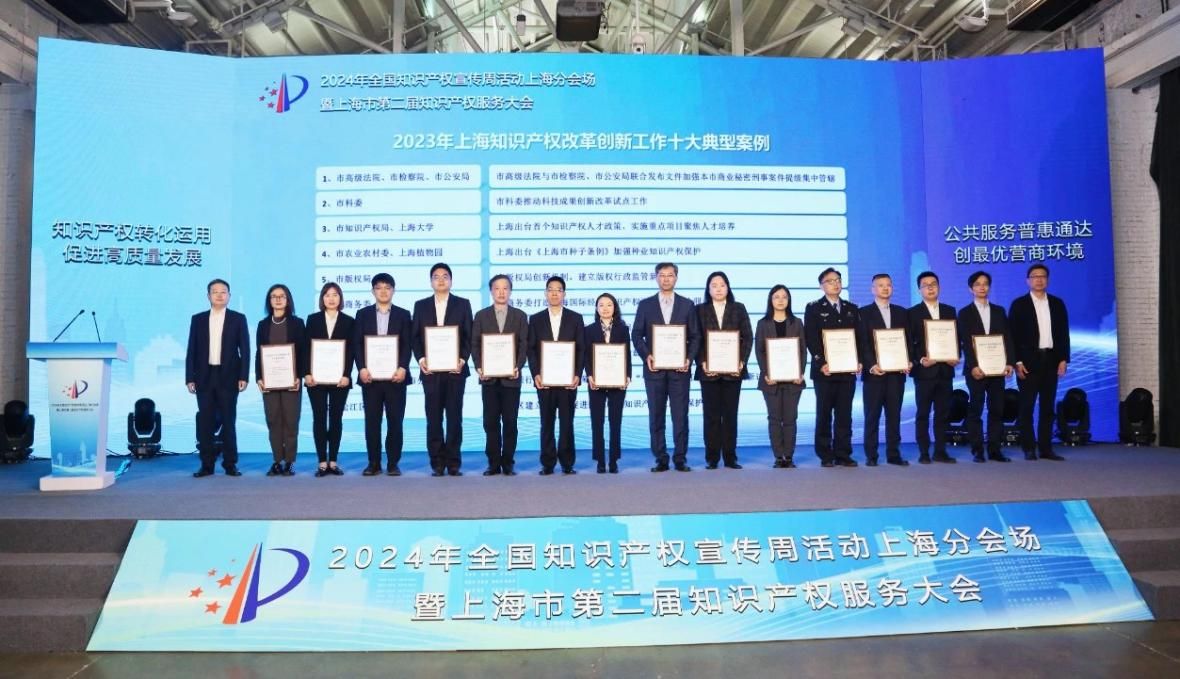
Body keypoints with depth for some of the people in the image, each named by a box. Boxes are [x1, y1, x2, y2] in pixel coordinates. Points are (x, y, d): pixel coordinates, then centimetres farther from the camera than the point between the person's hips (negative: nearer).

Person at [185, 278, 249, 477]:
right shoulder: (198, 319, 10)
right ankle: (207, 464, 8)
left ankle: (230, 464, 7)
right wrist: (190, 378, -1)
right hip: (204, 377, 2)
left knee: (228, 421, 2)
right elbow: (192, 350, 7)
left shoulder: (238, 319, 5)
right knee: (205, 422, 2)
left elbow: (245, 350, 1)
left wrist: (244, 377, -8)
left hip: (228, 377, -2)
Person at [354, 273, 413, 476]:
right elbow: (357, 344, 4)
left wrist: (402, 368, -13)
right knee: (372, 421, 4)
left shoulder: (403, 314, 7)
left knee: (395, 420, 1)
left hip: (395, 375, -1)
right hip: (370, 376, 1)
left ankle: (393, 463, 9)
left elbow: (407, 345, 1)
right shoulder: (363, 314, 10)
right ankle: (373, 463, 12)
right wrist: (361, 368, -9)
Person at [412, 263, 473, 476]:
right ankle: (437, 463, 8)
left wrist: (462, 359, -11)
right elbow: (415, 337, 7)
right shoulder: (421, 305, 10)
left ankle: (453, 463, 8)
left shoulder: (462, 304, 7)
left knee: (454, 417, 1)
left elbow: (469, 336, 3)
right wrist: (420, 359, -8)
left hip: (455, 369, -1)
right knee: (433, 418, 2)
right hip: (430, 370, 1)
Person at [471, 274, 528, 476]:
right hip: (489, 377, 1)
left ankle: (508, 463, 9)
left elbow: (524, 345, 1)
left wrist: (518, 367, -14)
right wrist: (479, 367, -10)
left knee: (510, 422, 2)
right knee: (491, 422, 3)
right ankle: (493, 463, 10)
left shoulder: (520, 316, 7)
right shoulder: (481, 315, 9)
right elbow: (475, 344, 5)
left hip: (511, 377, -1)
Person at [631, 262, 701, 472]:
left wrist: (689, 358, -8)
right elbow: (636, 335, 5)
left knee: (680, 415, 1)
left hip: (679, 368, 0)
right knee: (656, 416, 4)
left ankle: (680, 459, 8)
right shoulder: (645, 305, 7)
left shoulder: (687, 305, 8)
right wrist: (646, 356, -10)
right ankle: (661, 459, 10)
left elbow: (695, 336, 7)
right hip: (654, 368, 1)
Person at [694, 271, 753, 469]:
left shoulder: (739, 308, 9)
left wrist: (742, 361, -7)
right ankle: (712, 458, 7)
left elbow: (748, 337, 5)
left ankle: (730, 457, 10)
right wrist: (702, 363, -11)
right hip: (708, 370, -1)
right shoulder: (699, 310, 6)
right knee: (711, 415, 2)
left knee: (730, 414, 4)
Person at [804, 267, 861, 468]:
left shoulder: (851, 308, 15)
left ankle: (843, 454, 9)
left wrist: (858, 361, -1)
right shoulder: (813, 308, 2)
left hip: (847, 370, 4)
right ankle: (825, 456, 7)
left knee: (844, 414, 4)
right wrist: (821, 363, -15)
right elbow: (811, 339, -5)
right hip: (824, 370, -3)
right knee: (824, 414, 1)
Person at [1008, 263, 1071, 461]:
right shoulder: (1019, 304, 0)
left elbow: (1063, 333, 10)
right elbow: (1013, 335, -4)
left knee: (1048, 406, 6)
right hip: (1029, 361, -3)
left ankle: (1046, 448, 10)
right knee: (1027, 407, 0)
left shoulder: (1057, 303, 11)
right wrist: (1017, 361, -11)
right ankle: (1029, 449, 6)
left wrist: (1063, 359, 1)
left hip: (1051, 360, 4)